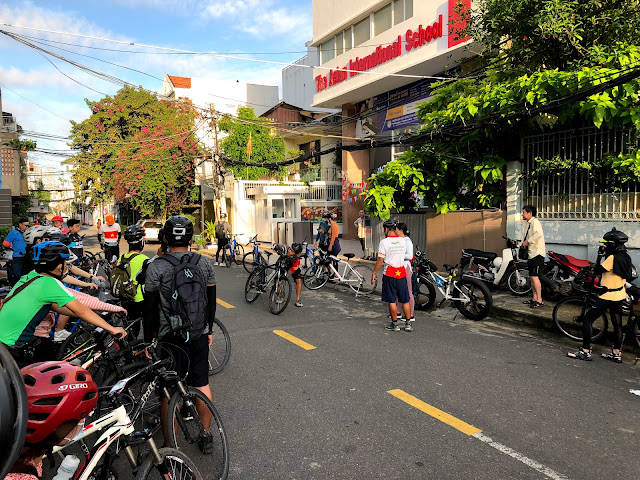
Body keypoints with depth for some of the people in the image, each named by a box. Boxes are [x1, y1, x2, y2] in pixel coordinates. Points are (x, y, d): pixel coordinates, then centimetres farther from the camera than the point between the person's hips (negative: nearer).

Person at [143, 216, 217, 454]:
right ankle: (206, 438, 27)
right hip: (199, 336, 4)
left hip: (170, 338, -3)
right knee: (202, 384, 16)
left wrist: (148, 340, 2)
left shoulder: (156, 266, -11)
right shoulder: (204, 263, 0)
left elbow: (150, 307, -9)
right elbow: (211, 301, 7)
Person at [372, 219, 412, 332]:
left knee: (392, 301, 4)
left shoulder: (384, 242, -9)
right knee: (405, 300, 10)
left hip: (390, 274, -4)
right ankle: (408, 324, 15)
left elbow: (380, 260, -10)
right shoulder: (403, 241, 5)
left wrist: (374, 273, -1)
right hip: (402, 273, 4)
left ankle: (394, 324, 10)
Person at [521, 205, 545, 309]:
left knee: (534, 276, -14)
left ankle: (539, 300, -11)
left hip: (537, 253, -10)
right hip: (531, 253, 10)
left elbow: (538, 234, -28)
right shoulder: (528, 223, 20)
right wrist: (524, 243, 9)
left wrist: (528, 242, -21)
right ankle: (534, 298, 19)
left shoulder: (535, 222, -11)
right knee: (532, 277, 12)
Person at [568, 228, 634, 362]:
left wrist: (600, 255, -6)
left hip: (608, 296, -10)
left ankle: (585, 351, -4)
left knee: (587, 320, -5)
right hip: (620, 295, 10)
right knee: (617, 324, 16)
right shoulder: (625, 257, 5)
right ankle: (616, 353, 25)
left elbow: (597, 271, -16)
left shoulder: (613, 258, -21)